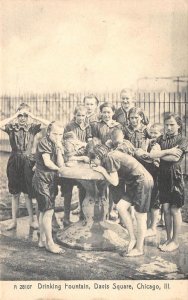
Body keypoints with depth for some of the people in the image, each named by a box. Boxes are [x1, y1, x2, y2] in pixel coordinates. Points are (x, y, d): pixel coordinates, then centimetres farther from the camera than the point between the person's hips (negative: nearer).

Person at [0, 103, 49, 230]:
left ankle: (32, 220, 16)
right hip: (14, 161, 1)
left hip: (28, 161, -1)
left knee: (28, 193, 4)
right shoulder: (12, 126, -2)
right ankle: (14, 220, 21)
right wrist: (14, 117, -21)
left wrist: (33, 116, -19)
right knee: (15, 193, 10)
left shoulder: (32, 127, -2)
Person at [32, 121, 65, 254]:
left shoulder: (58, 145, 10)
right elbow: (47, 162, -19)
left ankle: (42, 240, 22)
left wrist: (59, 148, -11)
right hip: (42, 180, -8)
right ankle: (50, 242, -1)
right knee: (48, 211, -9)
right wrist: (58, 168, -5)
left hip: (52, 181, 8)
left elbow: (61, 164, -2)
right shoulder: (44, 142, -11)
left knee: (44, 211, 14)